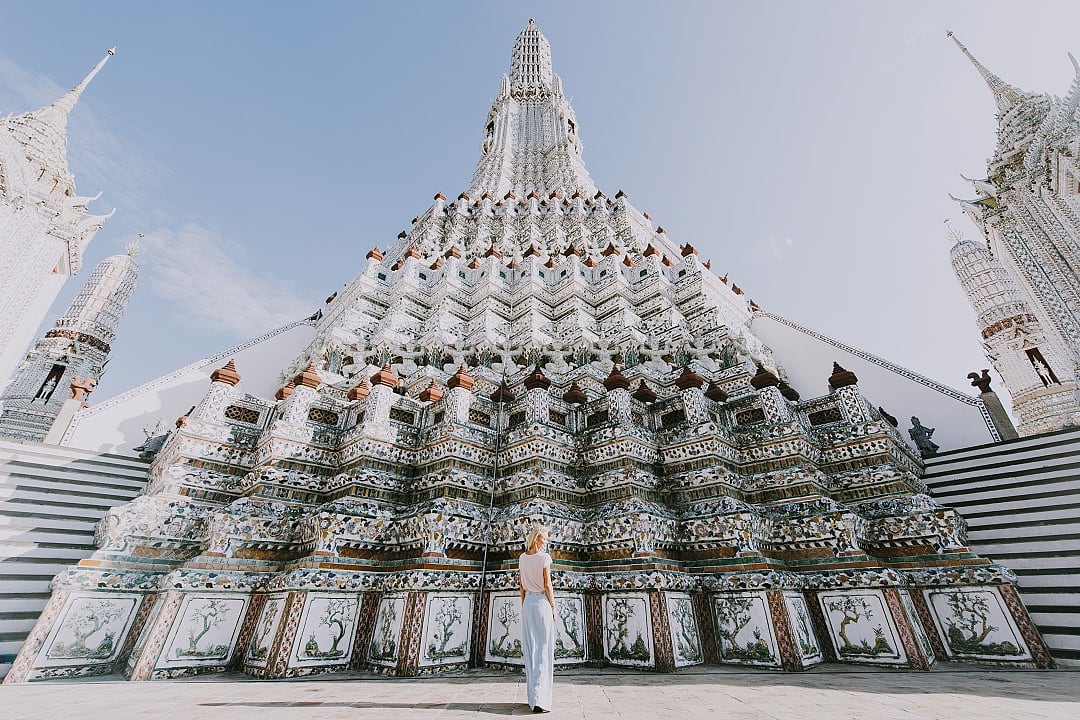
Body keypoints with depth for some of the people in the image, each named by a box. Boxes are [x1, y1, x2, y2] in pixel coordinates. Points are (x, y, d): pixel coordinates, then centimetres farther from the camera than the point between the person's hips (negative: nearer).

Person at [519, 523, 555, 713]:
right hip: (542, 603, -6)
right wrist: (553, 607, -3)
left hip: (528, 603, 6)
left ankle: (532, 696, 23)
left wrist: (524, 605, 18)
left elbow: (521, 585, 10)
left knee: (530, 649, 13)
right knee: (543, 649, -1)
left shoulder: (522, 558, 5)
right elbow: (547, 585, -12)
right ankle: (539, 699, -4)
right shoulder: (544, 557, -13)